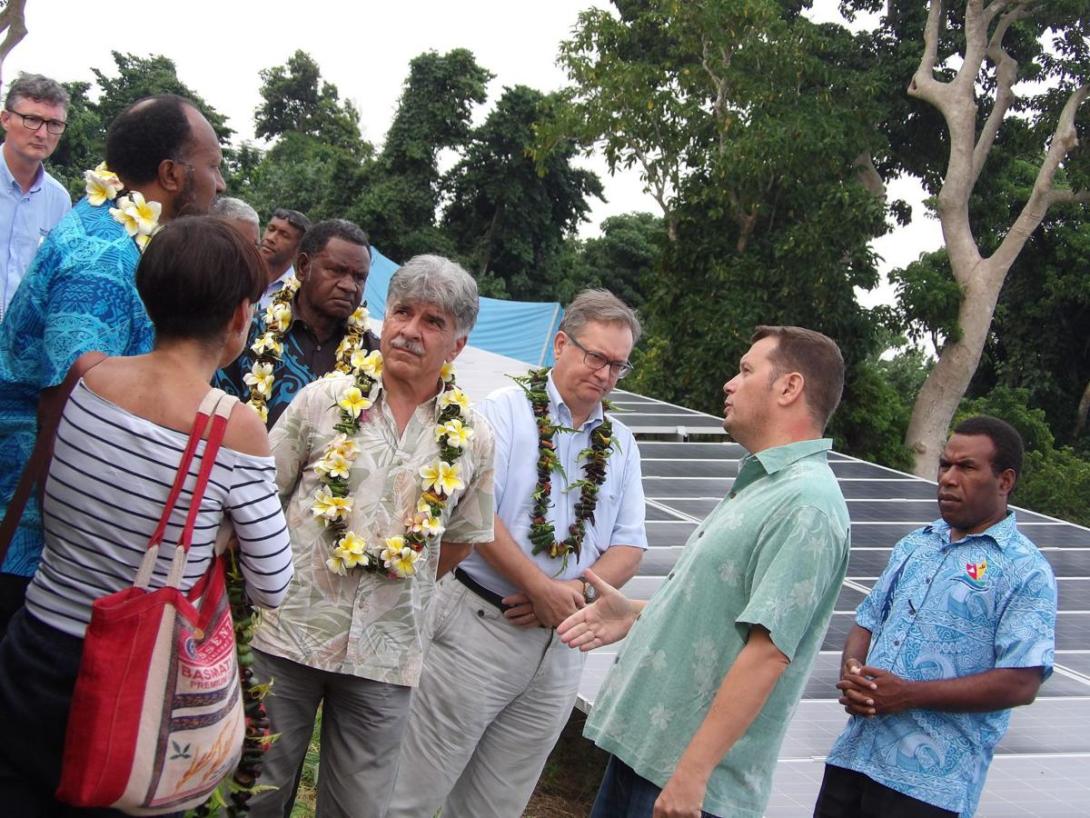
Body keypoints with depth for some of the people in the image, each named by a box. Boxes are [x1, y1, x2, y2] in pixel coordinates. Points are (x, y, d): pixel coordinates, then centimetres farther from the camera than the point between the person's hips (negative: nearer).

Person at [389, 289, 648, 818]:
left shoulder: (621, 445, 12)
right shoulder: (506, 411, -3)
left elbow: (629, 547, 8)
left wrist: (576, 590, -10)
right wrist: (542, 587, -16)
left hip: (562, 646, 5)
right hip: (480, 624, -5)